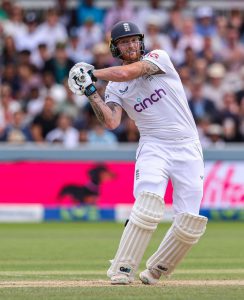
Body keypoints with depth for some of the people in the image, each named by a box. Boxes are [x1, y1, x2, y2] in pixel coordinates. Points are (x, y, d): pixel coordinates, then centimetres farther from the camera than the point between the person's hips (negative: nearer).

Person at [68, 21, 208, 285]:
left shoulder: (158, 58, 1)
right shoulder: (115, 87, 7)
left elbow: (127, 72, -16)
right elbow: (111, 122, -9)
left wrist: (92, 73, -5)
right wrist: (90, 92, -12)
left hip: (187, 147, 0)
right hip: (154, 147, 0)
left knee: (189, 223, -8)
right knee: (148, 203, -26)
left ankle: (155, 271, 11)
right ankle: (122, 270, -22)